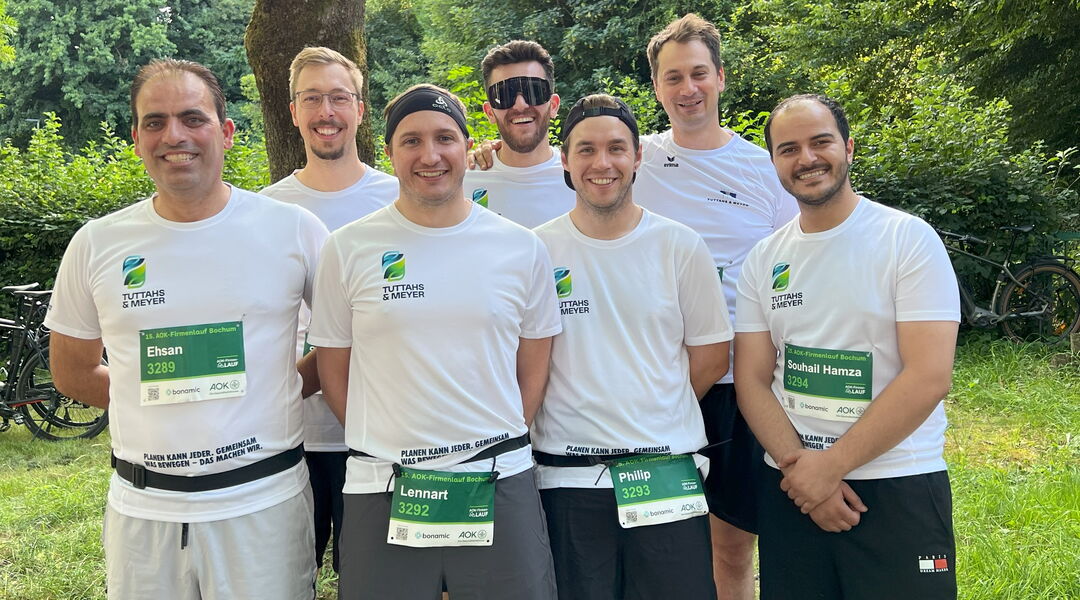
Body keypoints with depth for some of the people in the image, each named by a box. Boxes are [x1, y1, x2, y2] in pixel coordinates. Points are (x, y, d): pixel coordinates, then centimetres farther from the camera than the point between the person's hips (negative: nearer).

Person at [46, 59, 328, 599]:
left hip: (264, 500, -1)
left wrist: (272, 389, -4)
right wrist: (164, 405, 3)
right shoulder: (96, 245, 1)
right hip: (142, 508, 2)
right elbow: (72, 374, 12)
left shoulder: (294, 230, -4)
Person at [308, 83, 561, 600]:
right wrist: (390, 448, 2)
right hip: (383, 494, 0)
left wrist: (500, 446, 4)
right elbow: (333, 369, 6)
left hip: (499, 487, 1)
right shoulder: (348, 249, 0)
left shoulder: (521, 248, 3)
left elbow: (534, 367, 10)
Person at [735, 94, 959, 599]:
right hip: (791, 488, 4)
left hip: (899, 491, -3)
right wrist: (796, 462, -13)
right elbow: (751, 380, 3)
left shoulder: (909, 239, -8)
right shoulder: (763, 259, 5)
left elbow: (929, 377, -15)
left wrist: (830, 465, -14)